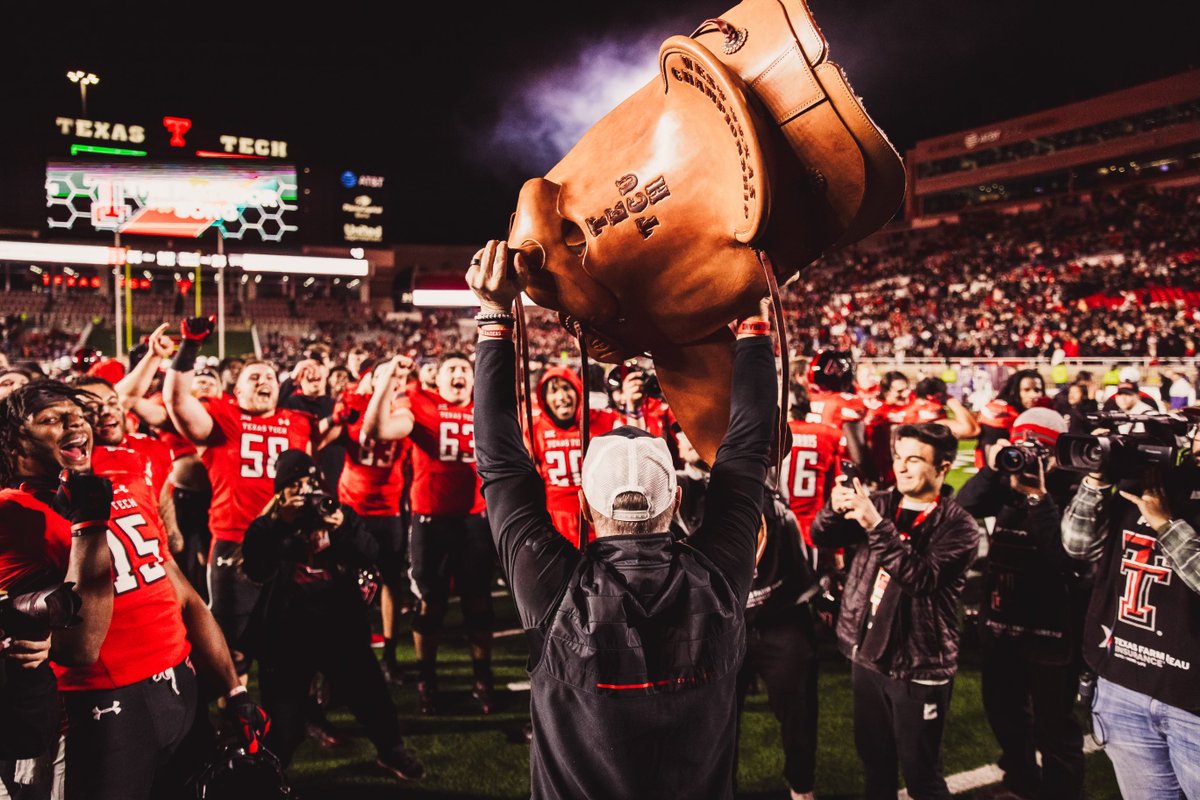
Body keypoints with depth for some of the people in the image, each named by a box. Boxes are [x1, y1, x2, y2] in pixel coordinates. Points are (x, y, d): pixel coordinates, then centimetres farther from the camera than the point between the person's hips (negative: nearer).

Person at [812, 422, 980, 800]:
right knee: (875, 762, 20)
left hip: (918, 666, -5)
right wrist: (836, 508, -24)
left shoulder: (958, 525, -9)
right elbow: (822, 537, -3)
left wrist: (877, 526, -33)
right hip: (866, 655, 5)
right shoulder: (880, 503, 5)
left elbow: (921, 576, -24)